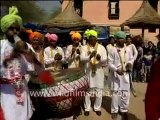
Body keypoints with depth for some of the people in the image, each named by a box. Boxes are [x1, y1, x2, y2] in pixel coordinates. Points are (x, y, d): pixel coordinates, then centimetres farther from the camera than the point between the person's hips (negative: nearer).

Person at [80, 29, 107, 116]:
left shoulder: (101, 47, 2)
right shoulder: (84, 48, 0)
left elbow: (105, 59, -6)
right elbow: (82, 58, -13)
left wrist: (100, 58, -29)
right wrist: (90, 56, -32)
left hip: (98, 72, 1)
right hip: (88, 72, -1)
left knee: (99, 91, 9)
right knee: (87, 91, 9)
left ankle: (97, 108, 27)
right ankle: (87, 108, 25)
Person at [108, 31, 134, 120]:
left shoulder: (128, 50, 4)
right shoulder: (113, 50, -8)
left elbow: (132, 58, 16)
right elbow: (110, 63, -9)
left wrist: (130, 63, -7)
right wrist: (116, 70, -22)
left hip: (125, 74, 4)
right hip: (116, 74, -4)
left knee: (125, 92, 9)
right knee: (115, 92, 1)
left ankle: (124, 110, 26)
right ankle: (114, 111, 16)